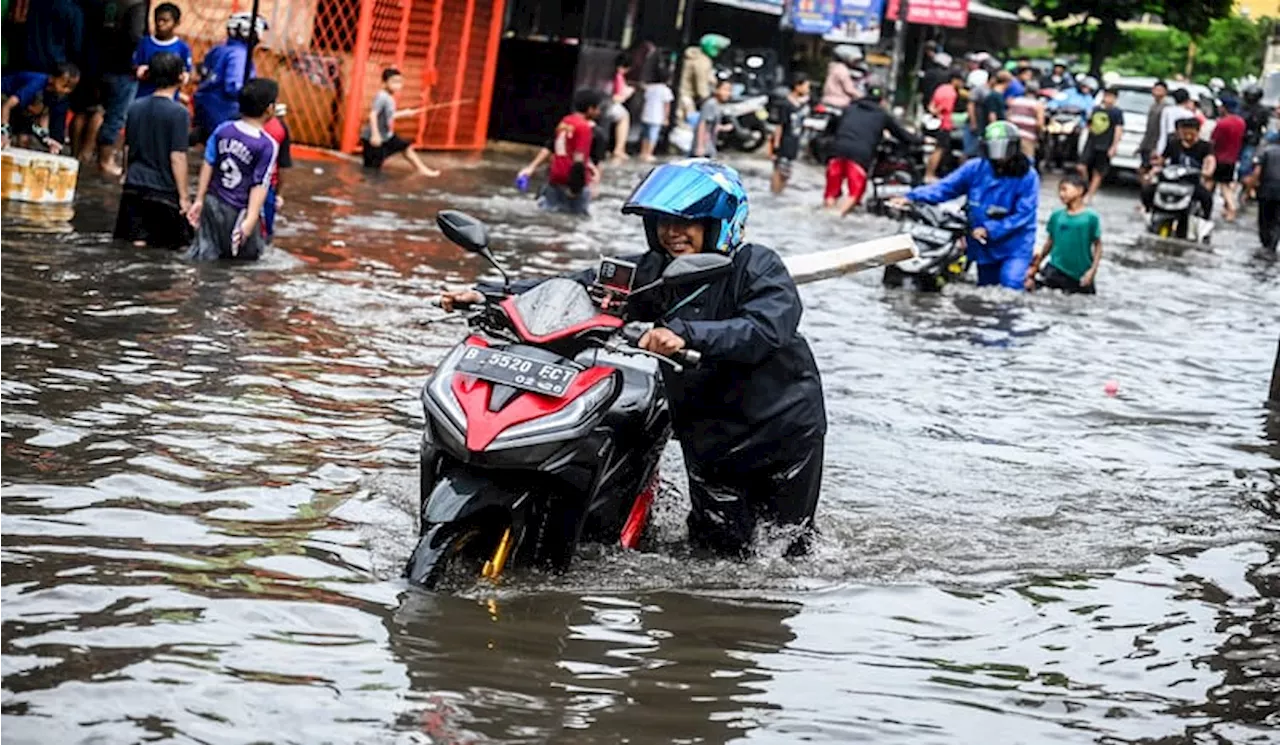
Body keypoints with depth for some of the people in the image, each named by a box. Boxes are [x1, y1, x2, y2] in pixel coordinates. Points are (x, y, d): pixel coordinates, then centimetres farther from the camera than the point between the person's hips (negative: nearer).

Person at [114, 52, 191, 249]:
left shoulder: (135, 107, 5)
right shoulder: (179, 113, -12)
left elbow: (127, 149, 12)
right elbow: (177, 158, -14)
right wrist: (183, 197, -8)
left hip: (134, 187, 5)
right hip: (165, 189, -5)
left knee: (137, 241, 10)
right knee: (181, 243, 6)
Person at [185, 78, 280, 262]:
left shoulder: (222, 130, 0)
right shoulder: (267, 145, -14)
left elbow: (208, 165, 3)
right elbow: (259, 185, -15)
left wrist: (199, 200, 9)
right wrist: (250, 220, -16)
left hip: (213, 203, 5)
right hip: (238, 211, -4)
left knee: (205, 253, 9)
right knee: (249, 254, 12)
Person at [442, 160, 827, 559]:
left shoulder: (758, 267, -15)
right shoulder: (650, 272, -2)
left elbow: (767, 328, -34)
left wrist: (687, 334, -48)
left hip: (785, 427, -3)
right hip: (708, 434, 3)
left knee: (786, 550, 10)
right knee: (720, 546, 7)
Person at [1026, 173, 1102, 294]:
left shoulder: (1091, 217, -8)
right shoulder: (1056, 215, 1)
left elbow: (1098, 246, -4)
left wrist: (1092, 270, -10)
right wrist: (1037, 263, 14)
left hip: (1080, 274, -2)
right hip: (1056, 270, 2)